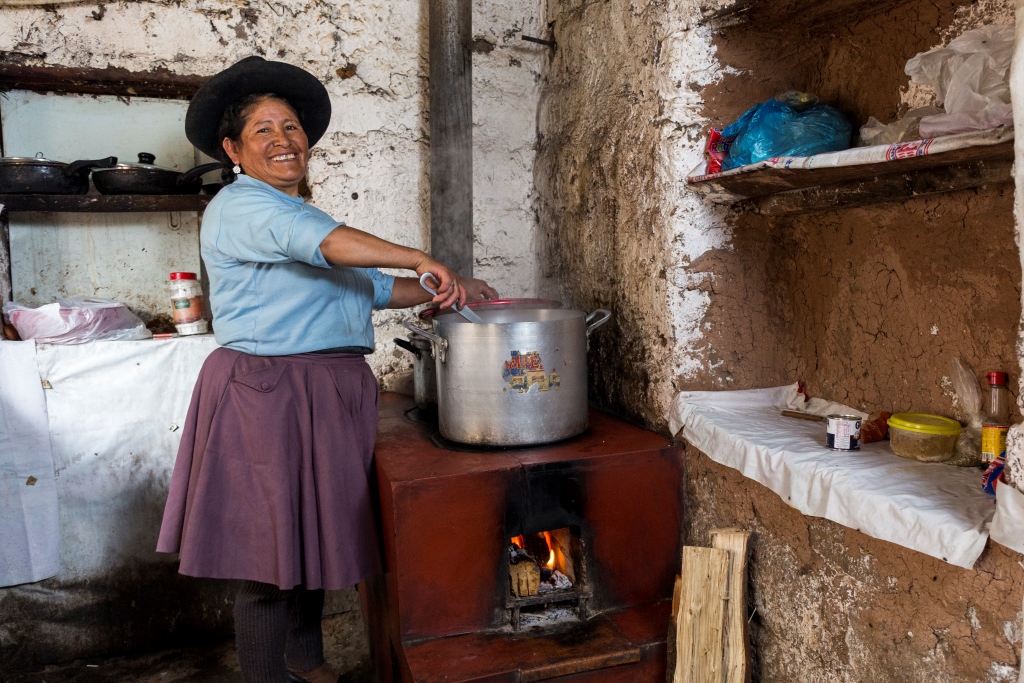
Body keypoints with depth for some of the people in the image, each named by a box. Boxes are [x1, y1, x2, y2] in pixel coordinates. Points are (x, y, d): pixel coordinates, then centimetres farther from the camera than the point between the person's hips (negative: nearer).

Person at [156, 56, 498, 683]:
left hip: (331, 396, 9)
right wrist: (421, 259, -26)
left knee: (318, 537, 17)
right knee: (272, 552, -1)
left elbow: (370, 286, 24)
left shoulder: (301, 215, 22)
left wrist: (450, 291, 16)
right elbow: (320, 241, -26)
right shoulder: (239, 205, -8)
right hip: (267, 394, -9)